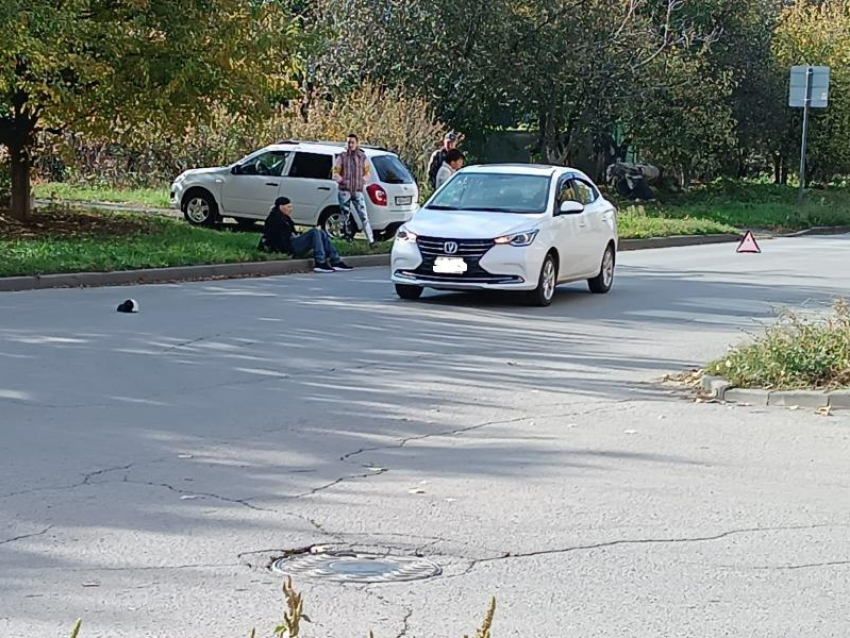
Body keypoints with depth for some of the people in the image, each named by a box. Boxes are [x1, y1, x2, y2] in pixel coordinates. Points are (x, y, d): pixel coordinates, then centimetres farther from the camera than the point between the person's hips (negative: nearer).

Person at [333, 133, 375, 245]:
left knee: (364, 216, -7)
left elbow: (367, 172, 12)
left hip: (358, 191, 0)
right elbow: (336, 173, 3)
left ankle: (371, 240, -11)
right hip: (344, 191, 0)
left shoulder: (362, 157, 6)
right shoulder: (342, 157, 2)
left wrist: (362, 180, -6)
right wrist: (342, 180, -14)